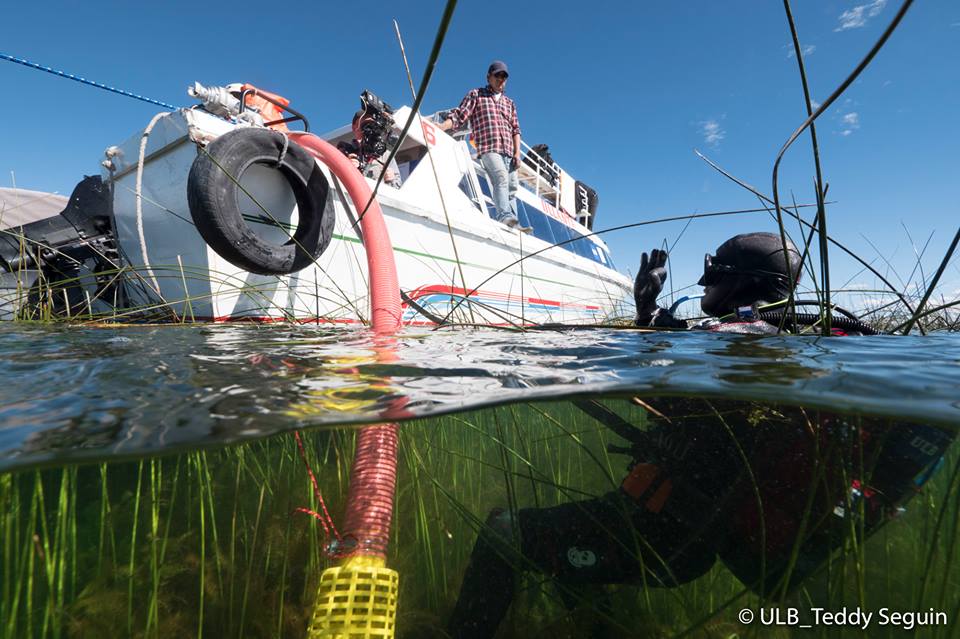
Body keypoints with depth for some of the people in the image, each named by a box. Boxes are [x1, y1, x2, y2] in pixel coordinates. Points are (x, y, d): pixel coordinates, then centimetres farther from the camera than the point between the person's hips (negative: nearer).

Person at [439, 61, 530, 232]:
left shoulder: (510, 103, 28)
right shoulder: (476, 95, 15)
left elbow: (515, 129, 20)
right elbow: (459, 115, 5)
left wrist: (517, 153, 6)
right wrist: (440, 127, -13)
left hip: (508, 151, 6)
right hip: (488, 148, -6)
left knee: (512, 188, -1)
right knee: (501, 177, -29)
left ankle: (513, 224, -1)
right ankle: (505, 216, -44)